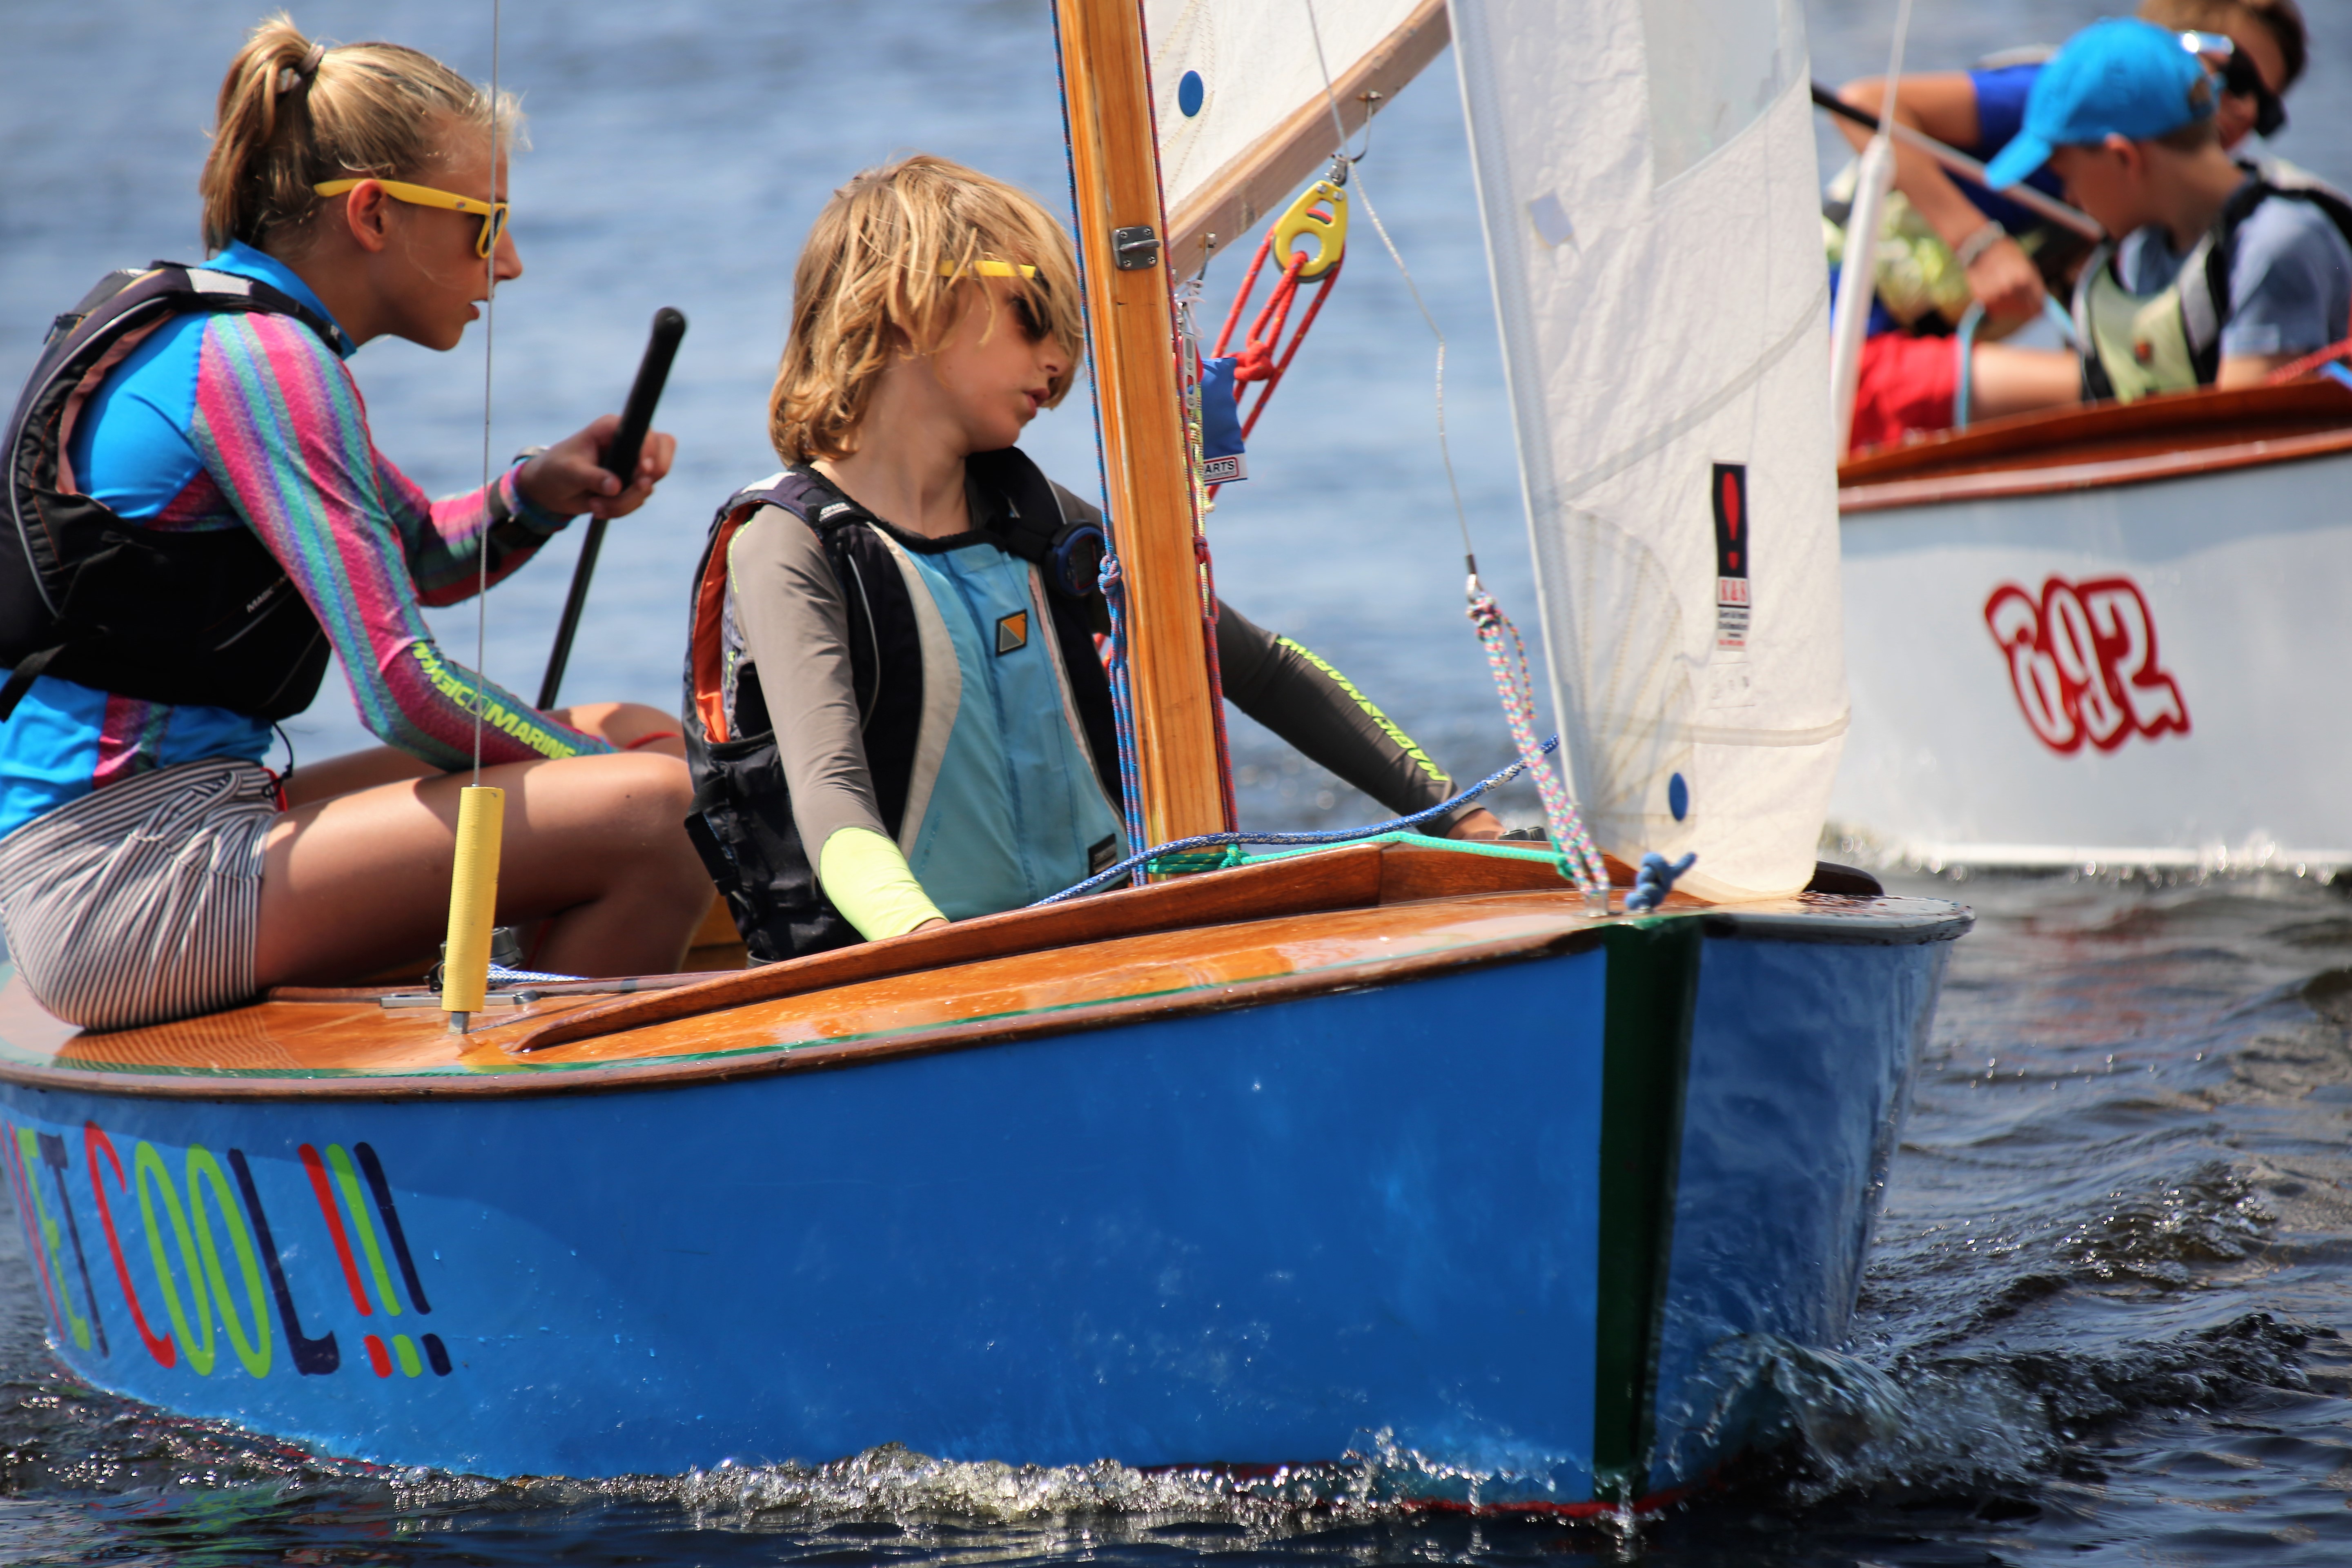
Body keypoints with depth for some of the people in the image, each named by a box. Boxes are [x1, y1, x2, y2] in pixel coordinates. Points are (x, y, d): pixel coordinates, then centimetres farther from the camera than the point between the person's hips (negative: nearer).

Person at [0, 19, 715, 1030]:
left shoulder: (206, 335, 18)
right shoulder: (256, 357, -13)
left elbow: (423, 556, 30)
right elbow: (403, 689, -18)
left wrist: (535, 495, 9)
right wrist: (616, 771, -4)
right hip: (121, 881, -11)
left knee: (633, 738, 16)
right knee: (649, 815, -20)